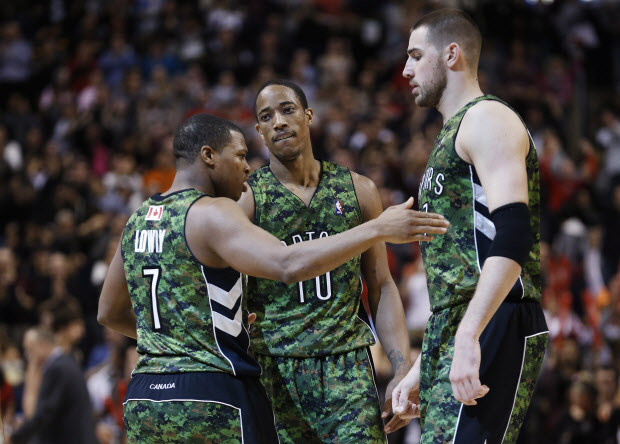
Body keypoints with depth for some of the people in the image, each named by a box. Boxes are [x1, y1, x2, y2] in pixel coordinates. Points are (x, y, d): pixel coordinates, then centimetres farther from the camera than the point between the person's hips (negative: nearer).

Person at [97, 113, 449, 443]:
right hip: (214, 401, -8)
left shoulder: (138, 221, 14)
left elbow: (110, 313, 25)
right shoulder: (212, 214, -12)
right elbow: (289, 265, -28)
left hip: (145, 401, 8)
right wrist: (377, 230, -27)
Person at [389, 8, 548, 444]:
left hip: (493, 328, -10)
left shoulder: (487, 118, -4)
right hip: (456, 337, 10)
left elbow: (512, 233, -20)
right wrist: (423, 367, 26)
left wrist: (469, 336, -29)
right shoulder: (452, 136, 27)